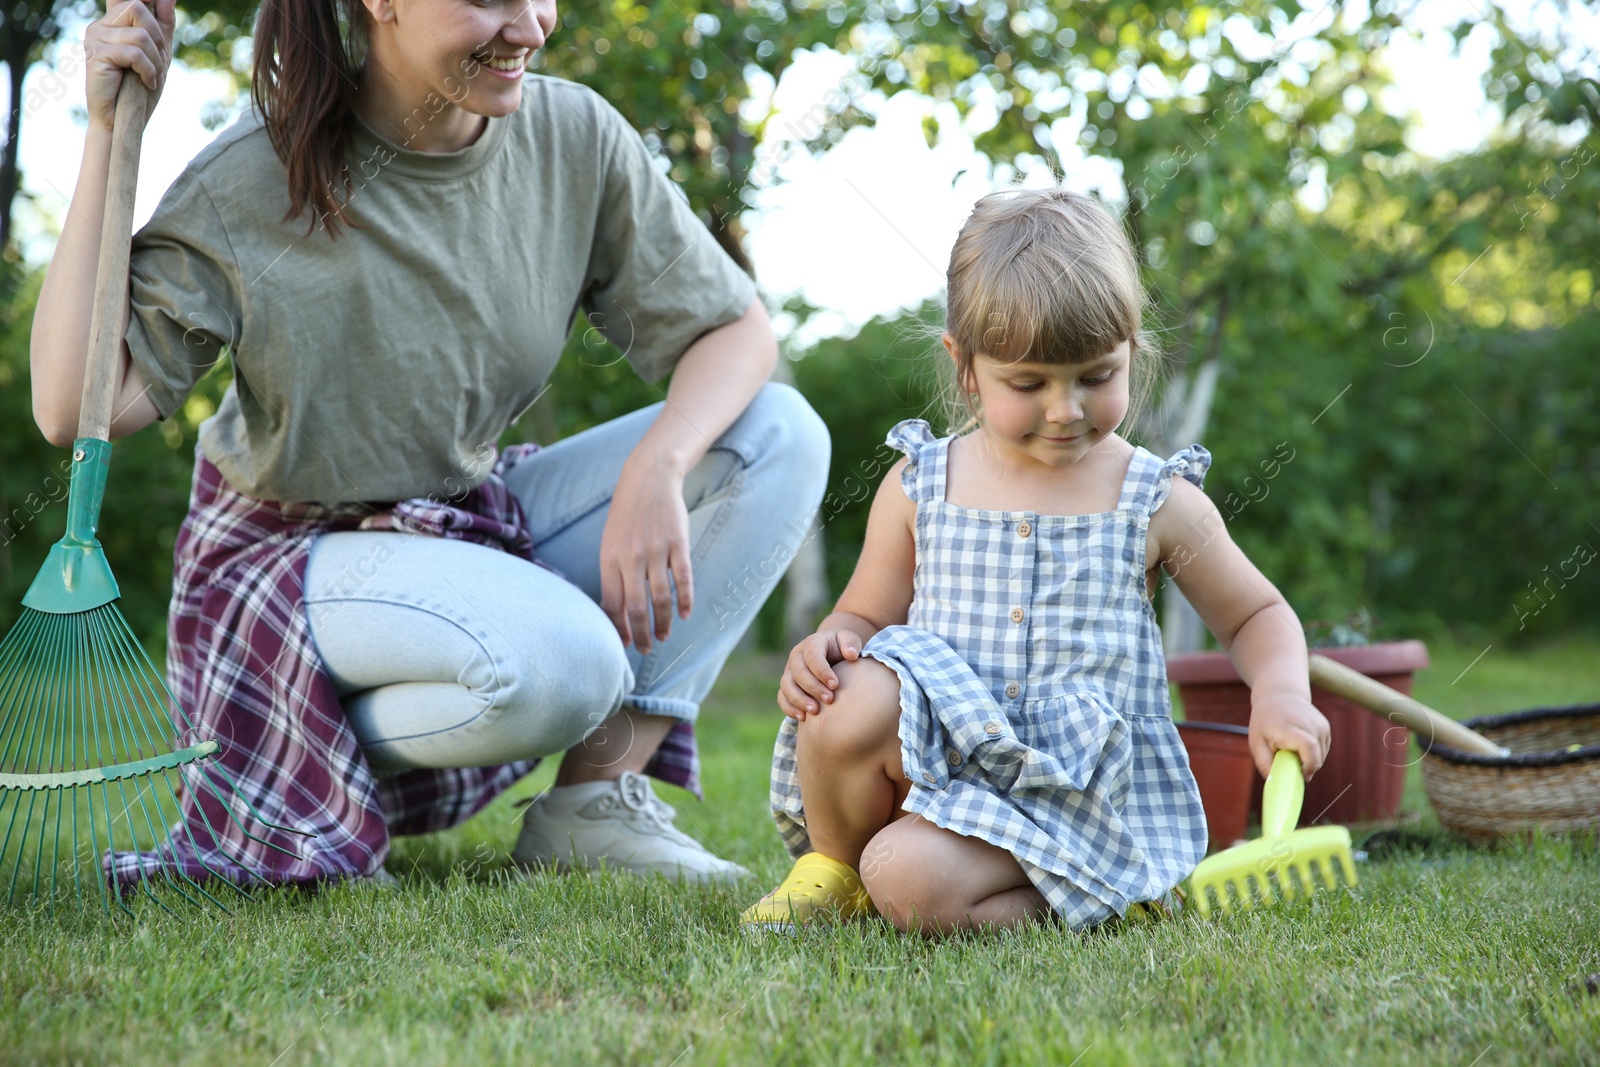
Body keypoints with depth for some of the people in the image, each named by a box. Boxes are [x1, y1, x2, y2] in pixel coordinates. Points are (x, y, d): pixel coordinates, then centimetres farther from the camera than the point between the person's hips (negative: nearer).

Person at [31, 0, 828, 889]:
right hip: (293, 547, -6)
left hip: (475, 527, 6)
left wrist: (655, 468, -26)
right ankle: (318, 767, -6)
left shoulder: (573, 138, -8)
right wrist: (110, 134, -25)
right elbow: (78, 409, -24)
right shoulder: (252, 183, -18)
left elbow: (738, 330, -4)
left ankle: (597, 796, -14)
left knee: (780, 435, -13)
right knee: (563, 661, -36)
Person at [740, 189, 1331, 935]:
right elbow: (866, 614, 12)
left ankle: (1056, 896, 2)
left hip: (1073, 782, -3)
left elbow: (1257, 615, 12)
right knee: (857, 700, -32)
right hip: (933, 749, 3)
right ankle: (834, 869, -1)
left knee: (911, 881, -30)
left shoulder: (1158, 504, 0)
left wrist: (1280, 693, -10)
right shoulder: (919, 488, 3)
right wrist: (829, 645, -13)